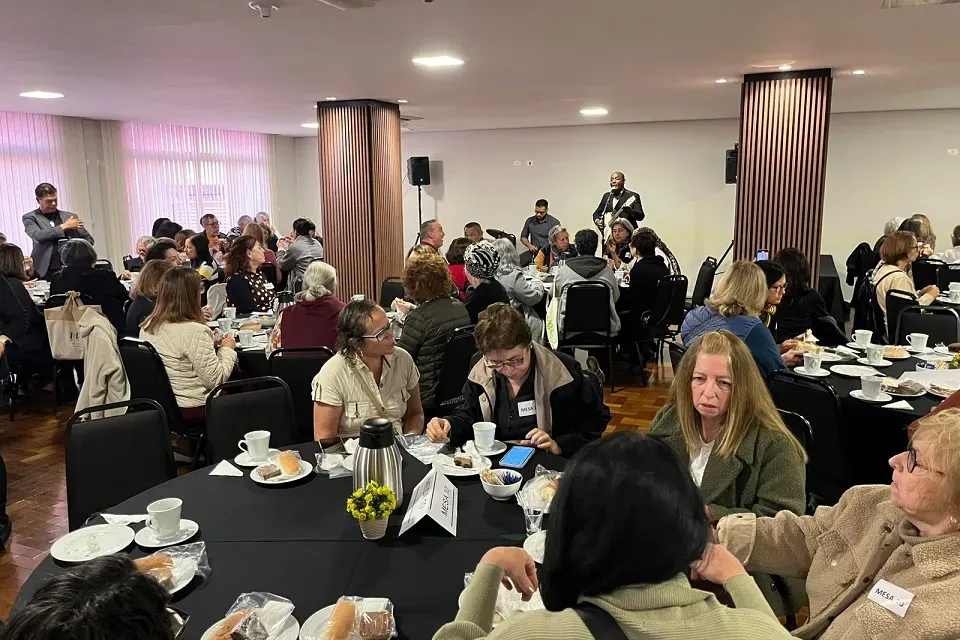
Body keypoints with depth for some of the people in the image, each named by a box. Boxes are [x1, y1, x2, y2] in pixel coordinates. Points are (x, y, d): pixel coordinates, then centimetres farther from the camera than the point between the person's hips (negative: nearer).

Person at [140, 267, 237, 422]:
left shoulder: (147, 327, 0)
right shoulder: (194, 332, -24)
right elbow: (215, 379, -19)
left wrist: (211, 345, 11)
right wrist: (227, 349, -4)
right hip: (193, 410, -8)